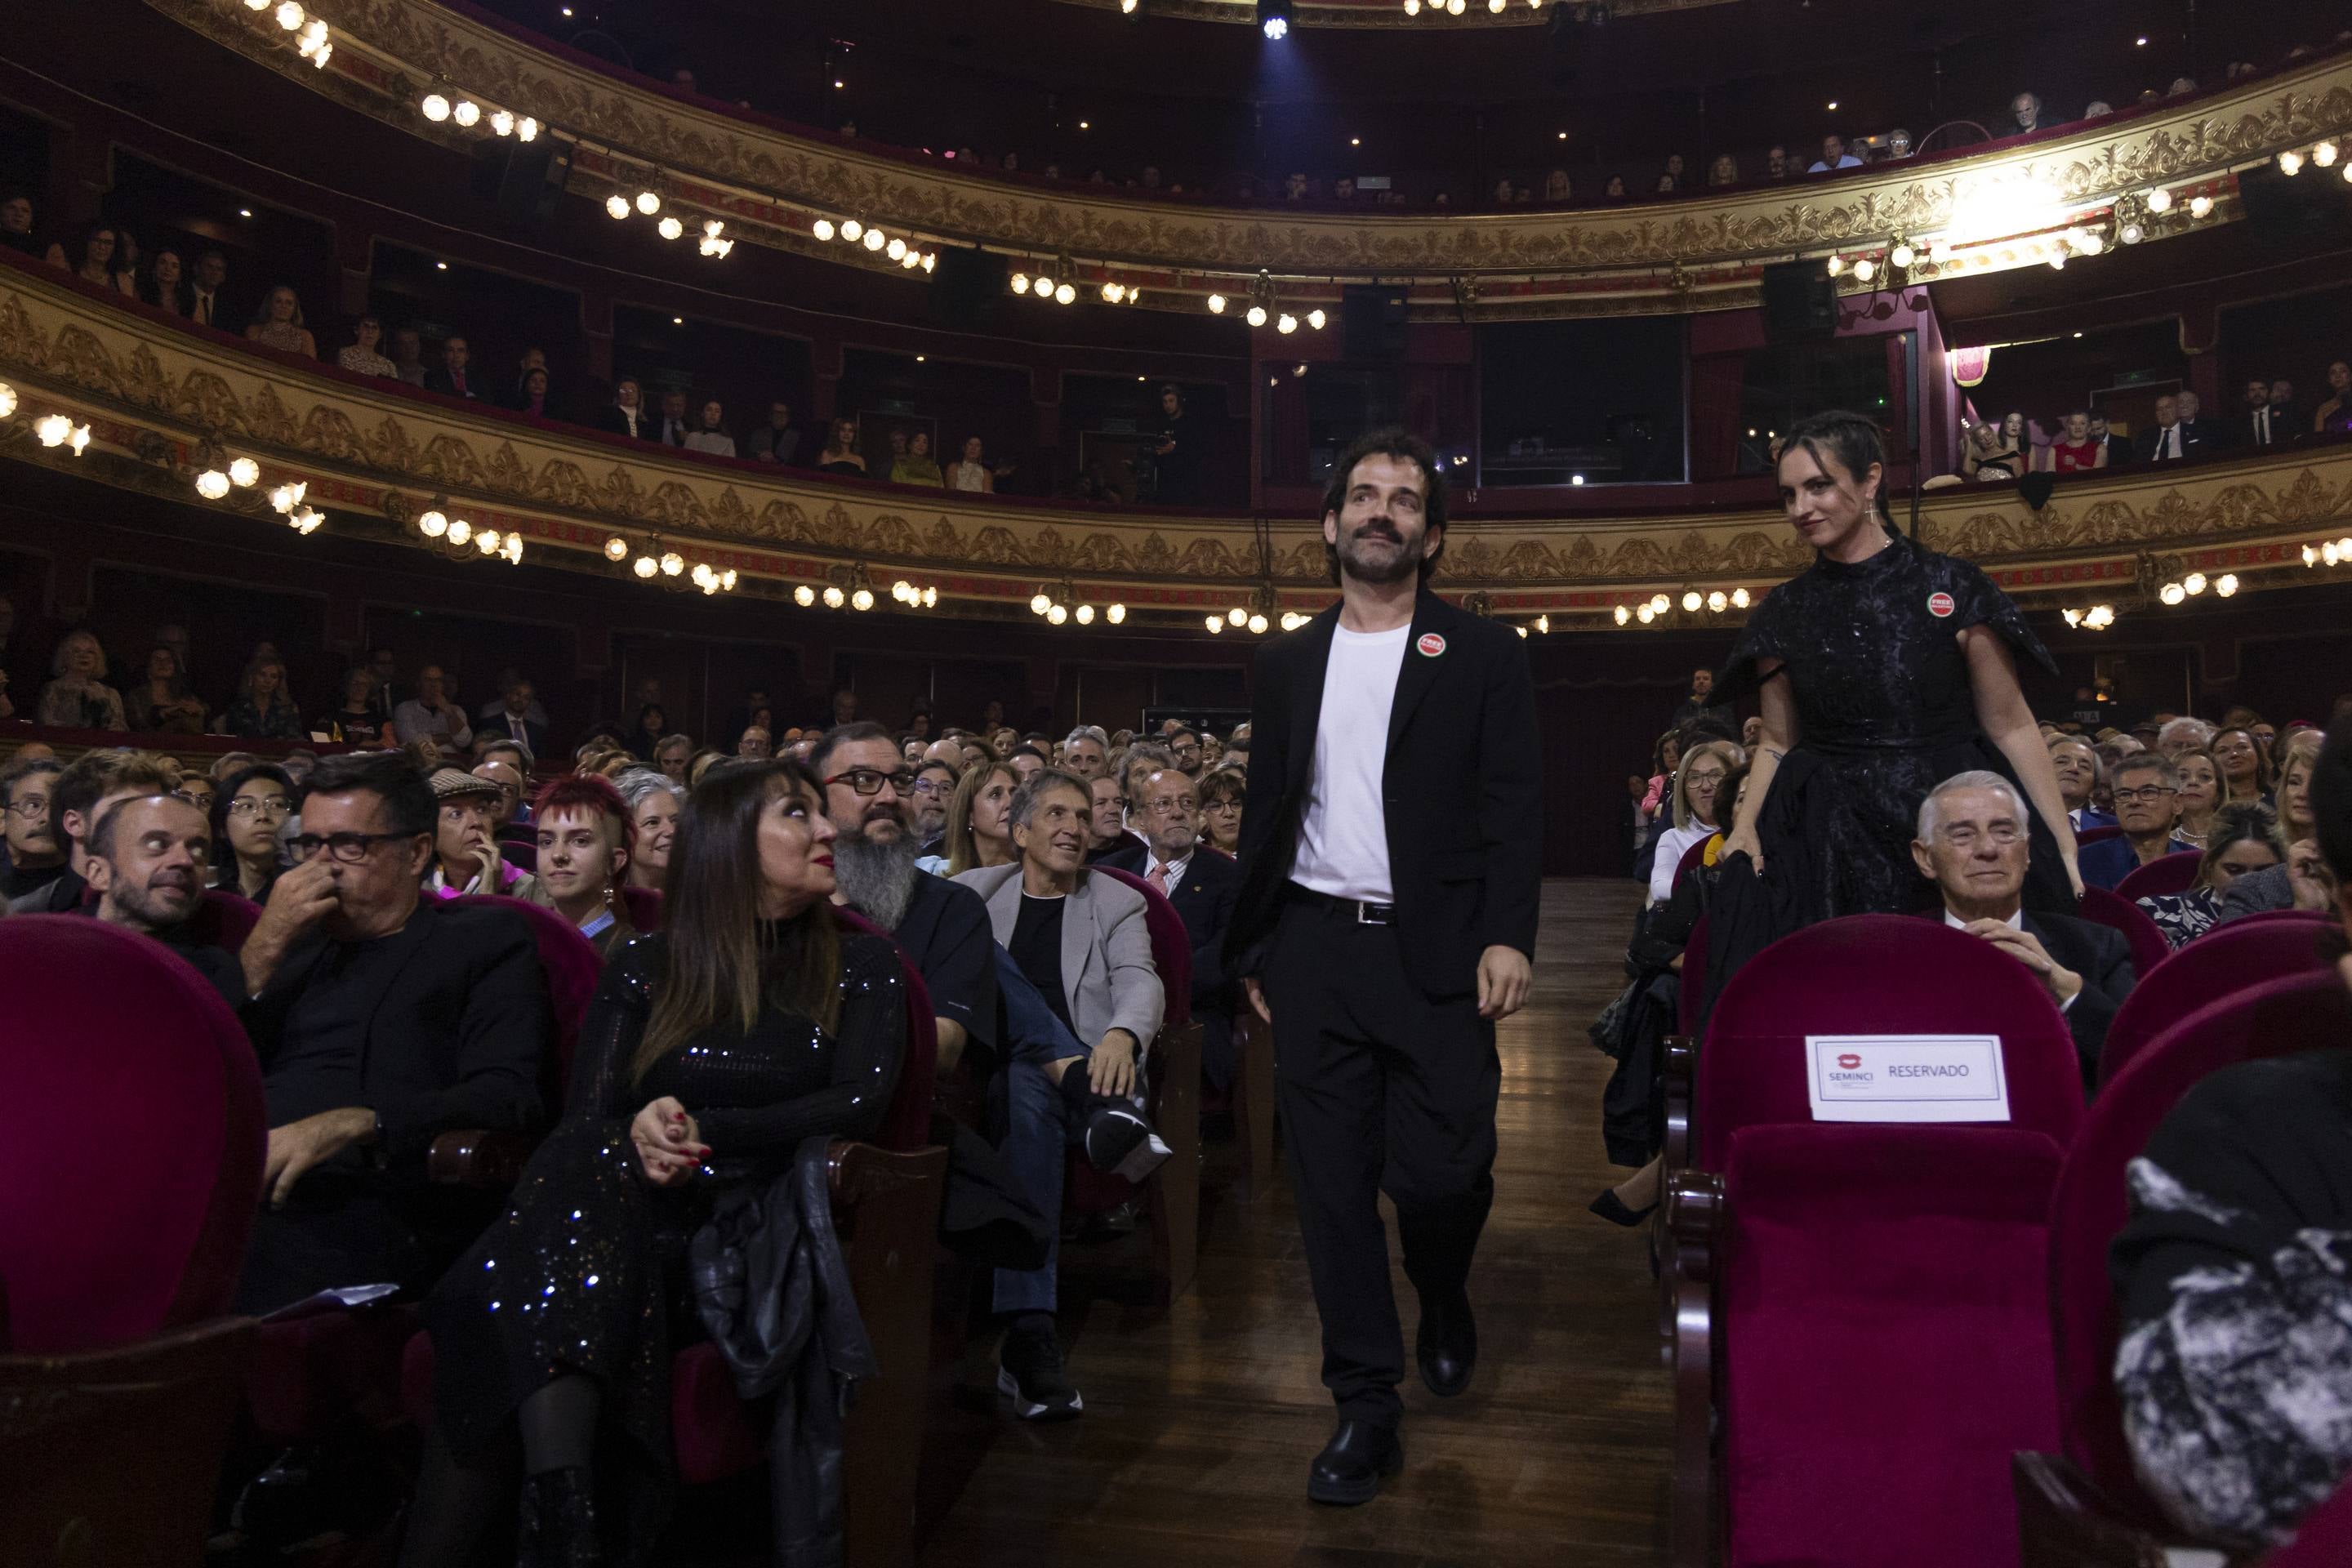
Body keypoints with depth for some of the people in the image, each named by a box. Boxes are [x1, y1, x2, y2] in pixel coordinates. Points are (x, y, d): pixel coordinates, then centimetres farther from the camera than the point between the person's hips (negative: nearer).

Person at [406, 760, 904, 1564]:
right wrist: (637, 1137, -17)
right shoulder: (645, 966, 15)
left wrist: (704, 1130, -13)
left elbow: (858, 1103, -2)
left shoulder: (862, 965, 12)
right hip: (633, 1213, 2)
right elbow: (586, 1116, 8)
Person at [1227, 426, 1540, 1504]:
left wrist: (1507, 936, -14)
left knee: (1441, 1173, -4)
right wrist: (1252, 951, 11)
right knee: (1334, 1185, 4)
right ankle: (1366, 1405, 18)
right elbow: (1266, 811, 15)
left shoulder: (1484, 656, 4)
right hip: (1315, 950, 3)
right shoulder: (1284, 666, 13)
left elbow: (1514, 807, -3)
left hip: (1436, 954, -3)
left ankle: (1443, 1299, 32)